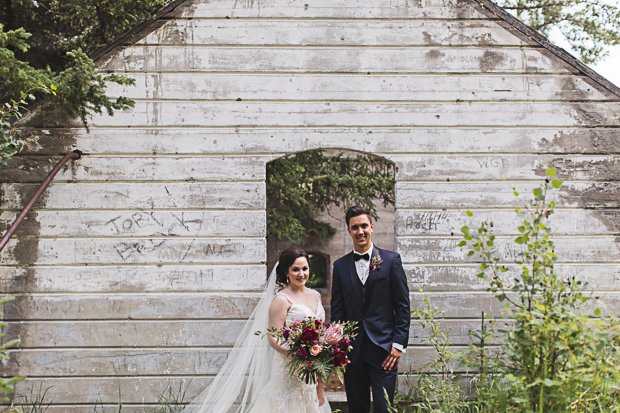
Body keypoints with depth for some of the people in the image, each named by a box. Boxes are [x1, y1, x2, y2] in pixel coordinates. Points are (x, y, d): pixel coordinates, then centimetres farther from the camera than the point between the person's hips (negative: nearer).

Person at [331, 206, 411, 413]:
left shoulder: (391, 260, 2)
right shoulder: (340, 266, 9)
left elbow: (403, 305, 1)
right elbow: (337, 310, 11)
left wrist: (399, 344, -6)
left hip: (383, 349, -3)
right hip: (352, 351, 3)